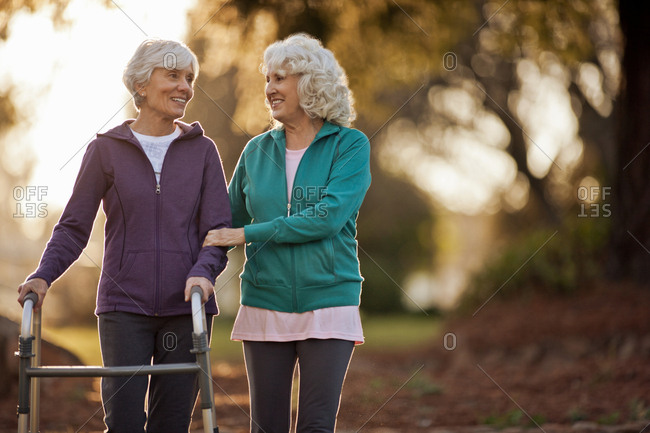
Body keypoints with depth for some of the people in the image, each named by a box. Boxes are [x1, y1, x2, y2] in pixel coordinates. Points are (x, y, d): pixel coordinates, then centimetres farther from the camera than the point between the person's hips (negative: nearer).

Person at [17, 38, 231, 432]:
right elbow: (74, 227, 5)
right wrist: (44, 275, -11)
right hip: (124, 306, -1)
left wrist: (203, 272, -17)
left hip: (186, 307, 1)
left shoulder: (202, 151, 8)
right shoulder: (107, 150, 5)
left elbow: (219, 228, 3)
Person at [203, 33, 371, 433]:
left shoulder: (349, 145, -3)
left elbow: (328, 217, -16)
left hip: (328, 303, -3)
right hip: (265, 307, 3)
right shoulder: (257, 151, 9)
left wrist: (248, 234, -15)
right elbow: (227, 224, 17)